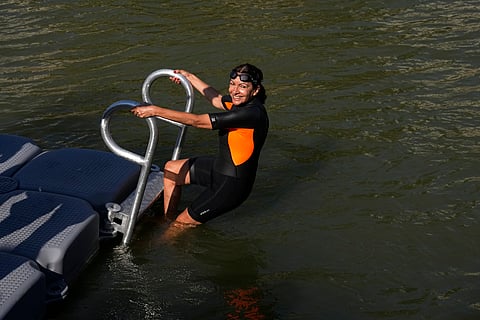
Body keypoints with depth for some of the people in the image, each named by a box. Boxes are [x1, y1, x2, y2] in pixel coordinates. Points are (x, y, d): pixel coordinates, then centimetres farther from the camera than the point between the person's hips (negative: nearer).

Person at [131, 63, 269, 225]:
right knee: (171, 168, 22)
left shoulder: (252, 113, -30)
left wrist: (155, 110, -24)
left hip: (231, 183, -10)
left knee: (182, 224, 1)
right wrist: (189, 77, 29)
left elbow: (196, 121, -29)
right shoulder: (241, 102, -3)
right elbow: (217, 99, 22)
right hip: (220, 166, 10)